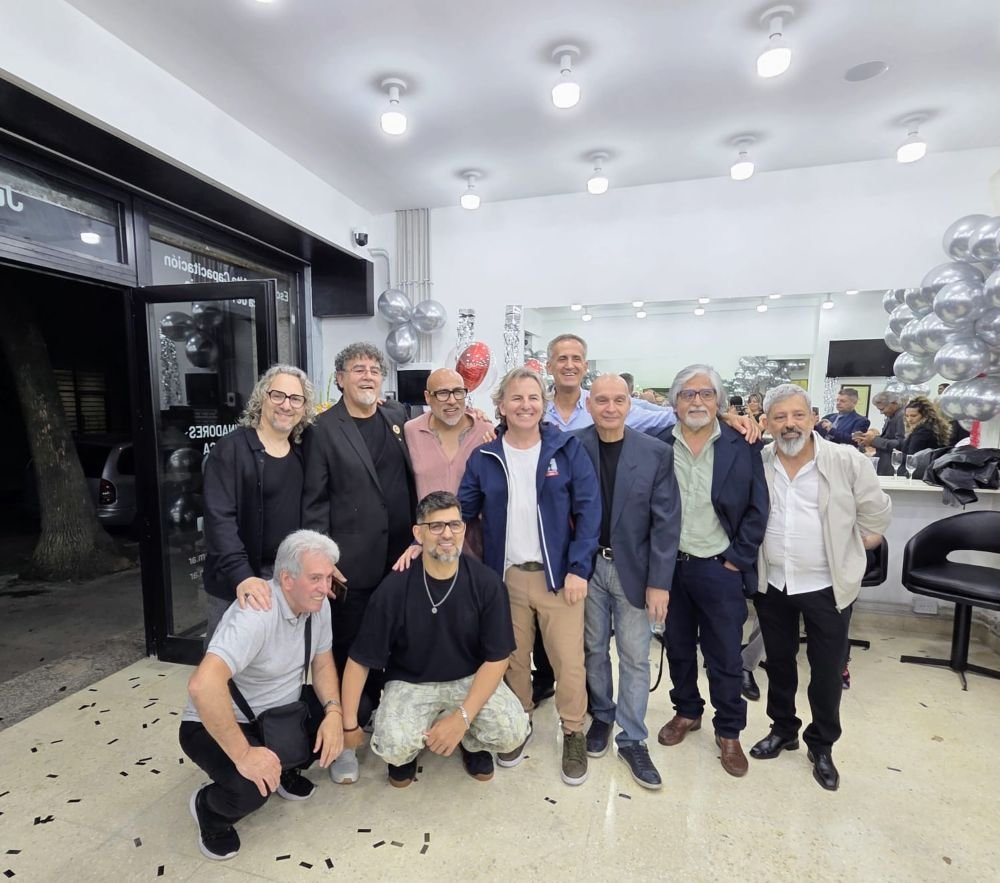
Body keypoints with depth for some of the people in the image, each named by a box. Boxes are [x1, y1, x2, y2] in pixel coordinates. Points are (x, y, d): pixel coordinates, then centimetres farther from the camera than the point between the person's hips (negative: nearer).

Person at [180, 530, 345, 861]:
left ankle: (285, 768, 17)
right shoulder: (257, 613, -34)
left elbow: (322, 662, 1)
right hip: (218, 725, -7)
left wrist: (334, 711, -16)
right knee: (251, 787, -32)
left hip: (279, 714, 7)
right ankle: (209, 807, 5)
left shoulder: (318, 604, -9)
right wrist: (243, 754, -37)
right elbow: (202, 684, -43)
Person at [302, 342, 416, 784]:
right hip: (352, 561, -4)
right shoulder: (324, 428, -5)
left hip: (400, 555, 4)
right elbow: (314, 501, -7)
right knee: (348, 648, 9)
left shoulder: (398, 416, 8)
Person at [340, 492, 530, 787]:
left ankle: (471, 742, 14)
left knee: (512, 732, -22)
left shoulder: (487, 583, -17)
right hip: (410, 682, 0)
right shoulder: (394, 588, -19)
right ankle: (408, 750, 12)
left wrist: (463, 717, -20)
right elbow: (359, 660, -9)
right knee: (393, 747, -27)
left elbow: (497, 658, -12)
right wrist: (349, 724, -7)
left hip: (471, 679, 1)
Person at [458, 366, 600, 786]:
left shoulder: (568, 449, -4)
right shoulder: (484, 458, 1)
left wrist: (578, 568, -11)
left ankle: (574, 733, 30)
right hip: (506, 576, 2)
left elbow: (588, 510, -6)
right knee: (512, 658, 16)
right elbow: (461, 510, 2)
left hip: (558, 574, -1)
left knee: (568, 660, 5)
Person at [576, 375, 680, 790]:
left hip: (634, 568, 0)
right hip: (587, 566, 1)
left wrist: (659, 582, -8)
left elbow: (666, 522, -6)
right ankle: (601, 717, 39)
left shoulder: (657, 453, -6)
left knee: (634, 657, 9)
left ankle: (632, 739, 28)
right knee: (594, 649, 16)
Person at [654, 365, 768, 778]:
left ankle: (729, 731, 32)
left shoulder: (742, 446, -5)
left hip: (721, 569, -1)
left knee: (725, 655, 11)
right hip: (671, 566, 1)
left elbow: (757, 509, -2)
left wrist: (738, 558, -5)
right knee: (678, 648, 18)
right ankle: (686, 711, 40)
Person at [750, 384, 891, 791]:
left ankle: (822, 746, 34)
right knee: (778, 662, 17)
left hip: (828, 587, -2)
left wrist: (847, 555, 2)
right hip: (771, 584, 2)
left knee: (827, 671, 12)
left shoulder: (848, 461, -12)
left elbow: (876, 515, -2)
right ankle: (783, 730, 39)